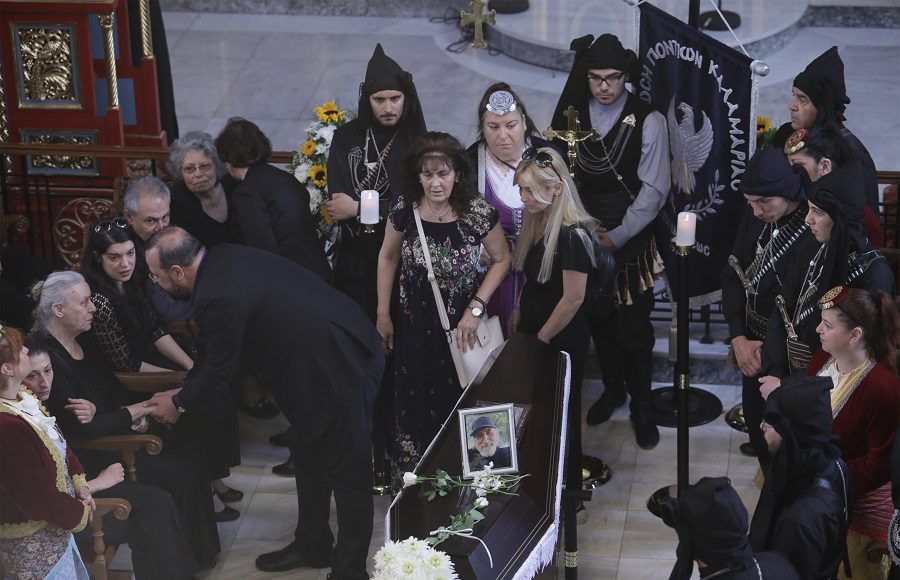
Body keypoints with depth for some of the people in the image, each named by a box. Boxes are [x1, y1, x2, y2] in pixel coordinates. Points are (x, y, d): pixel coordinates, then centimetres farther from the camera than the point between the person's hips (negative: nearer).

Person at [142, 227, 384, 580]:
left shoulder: (219, 298, -25)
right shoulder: (223, 258, 2)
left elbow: (219, 374, -12)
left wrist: (179, 404, 5)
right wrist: (186, 390, 16)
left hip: (340, 368, -10)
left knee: (347, 474, 3)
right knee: (309, 458, 23)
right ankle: (311, 545, 38)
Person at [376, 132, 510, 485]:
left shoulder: (478, 213, -18)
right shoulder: (404, 211, -11)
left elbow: (502, 260, -3)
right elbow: (388, 258, 5)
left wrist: (476, 309, -11)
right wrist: (383, 315, 7)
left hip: (461, 327, -2)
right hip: (415, 327, 2)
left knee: (460, 409, 7)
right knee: (415, 408, 11)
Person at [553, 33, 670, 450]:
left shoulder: (647, 121, -12)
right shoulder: (570, 115, -1)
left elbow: (654, 189, -12)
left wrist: (616, 237, -15)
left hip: (631, 242, -3)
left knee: (634, 330, 1)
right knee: (599, 322, 16)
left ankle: (641, 406, 19)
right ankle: (612, 388, 37)